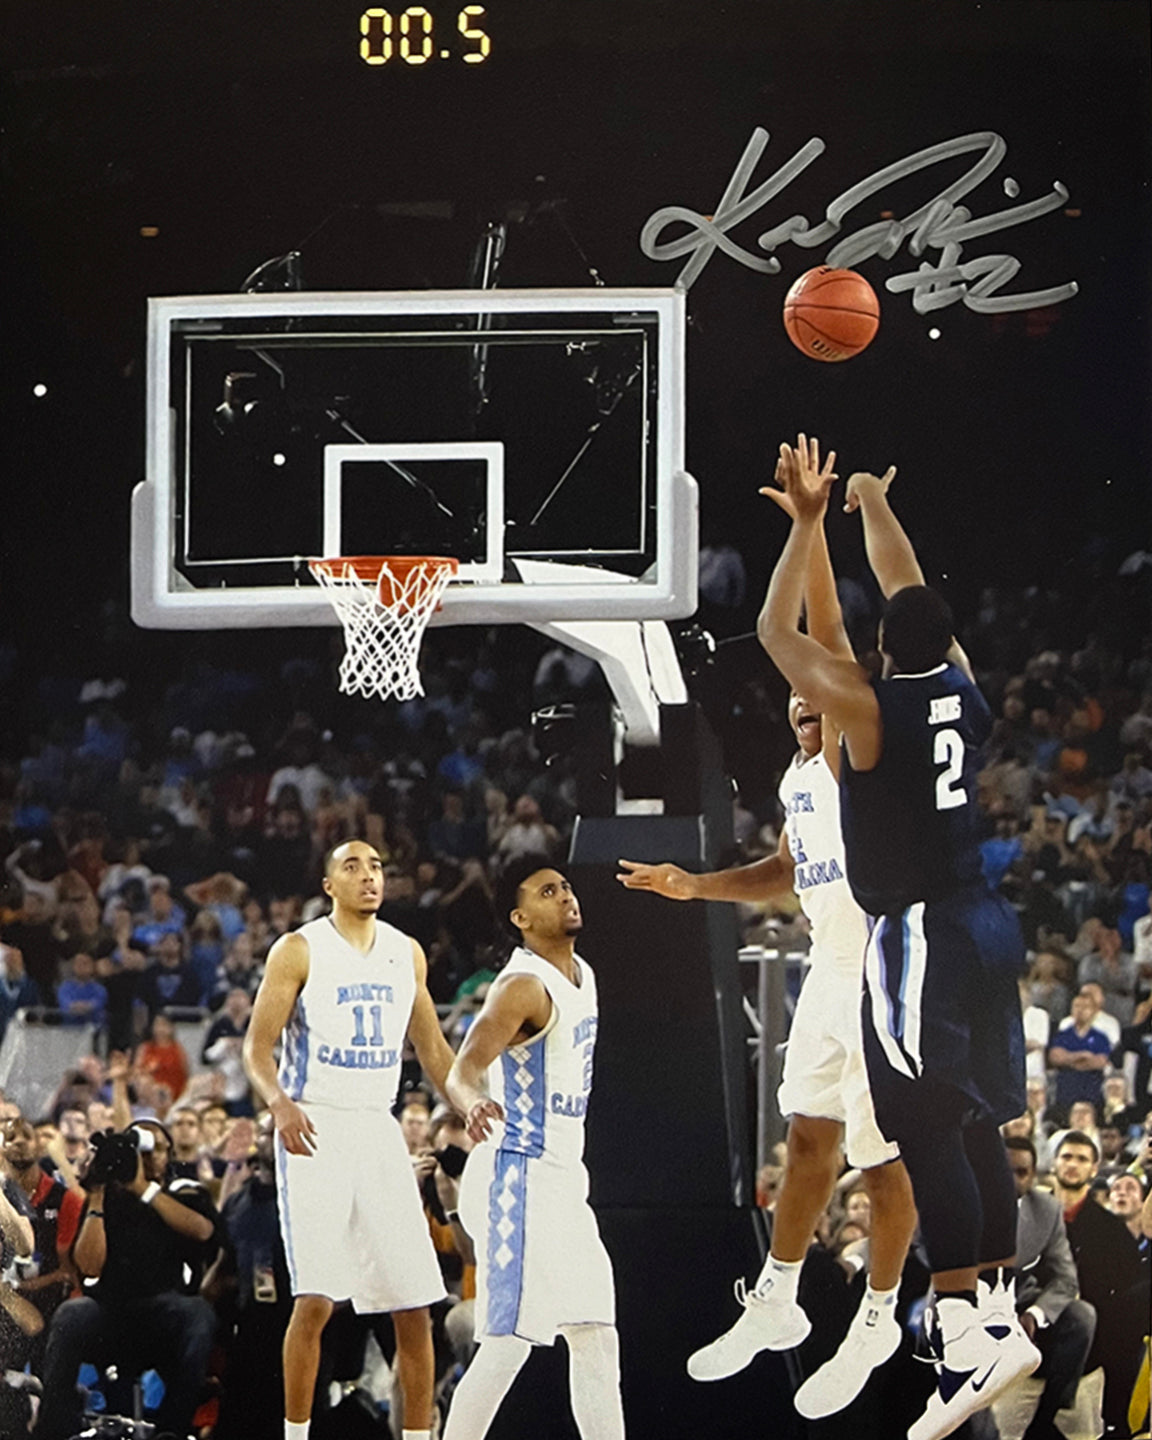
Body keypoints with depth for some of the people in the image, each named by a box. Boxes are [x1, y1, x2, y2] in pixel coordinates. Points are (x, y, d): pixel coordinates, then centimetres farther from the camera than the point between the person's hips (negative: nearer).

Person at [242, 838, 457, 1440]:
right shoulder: (298, 951, -4)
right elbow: (258, 1045, -8)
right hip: (314, 1132, -5)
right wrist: (279, 1102, -27)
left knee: (414, 1304, 2)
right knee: (316, 1299, -14)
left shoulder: (407, 954, 12)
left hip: (378, 1130, 5)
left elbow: (431, 1046, 21)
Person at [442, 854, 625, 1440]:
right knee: (509, 1343, -11)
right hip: (519, 1178, -10)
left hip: (561, 1182, 10)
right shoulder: (524, 986, -16)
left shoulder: (581, 976, 12)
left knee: (596, 1339, 9)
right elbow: (462, 1069, -28)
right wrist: (473, 1104, -51)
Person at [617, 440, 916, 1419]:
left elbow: (828, 641, -28)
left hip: (881, 981, -9)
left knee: (884, 1162, 1)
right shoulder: (799, 773, 12)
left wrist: (812, 532, -33)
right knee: (809, 1143, 18)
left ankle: (877, 1327, 13)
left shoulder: (854, 753, -14)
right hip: (829, 978, 9)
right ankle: (775, 1308, 30)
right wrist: (693, 885, 16)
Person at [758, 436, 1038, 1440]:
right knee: (976, 1129, 15)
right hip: (987, 922, 8)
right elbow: (910, 596, 22)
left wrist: (809, 521, 3)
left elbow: (777, 633, -3)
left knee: (930, 1136, -11)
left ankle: (970, 1340, -18)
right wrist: (875, 506, 34)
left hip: (917, 935, -8)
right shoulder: (963, 687, 5)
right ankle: (996, 1316, 21)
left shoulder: (870, 706, -13)